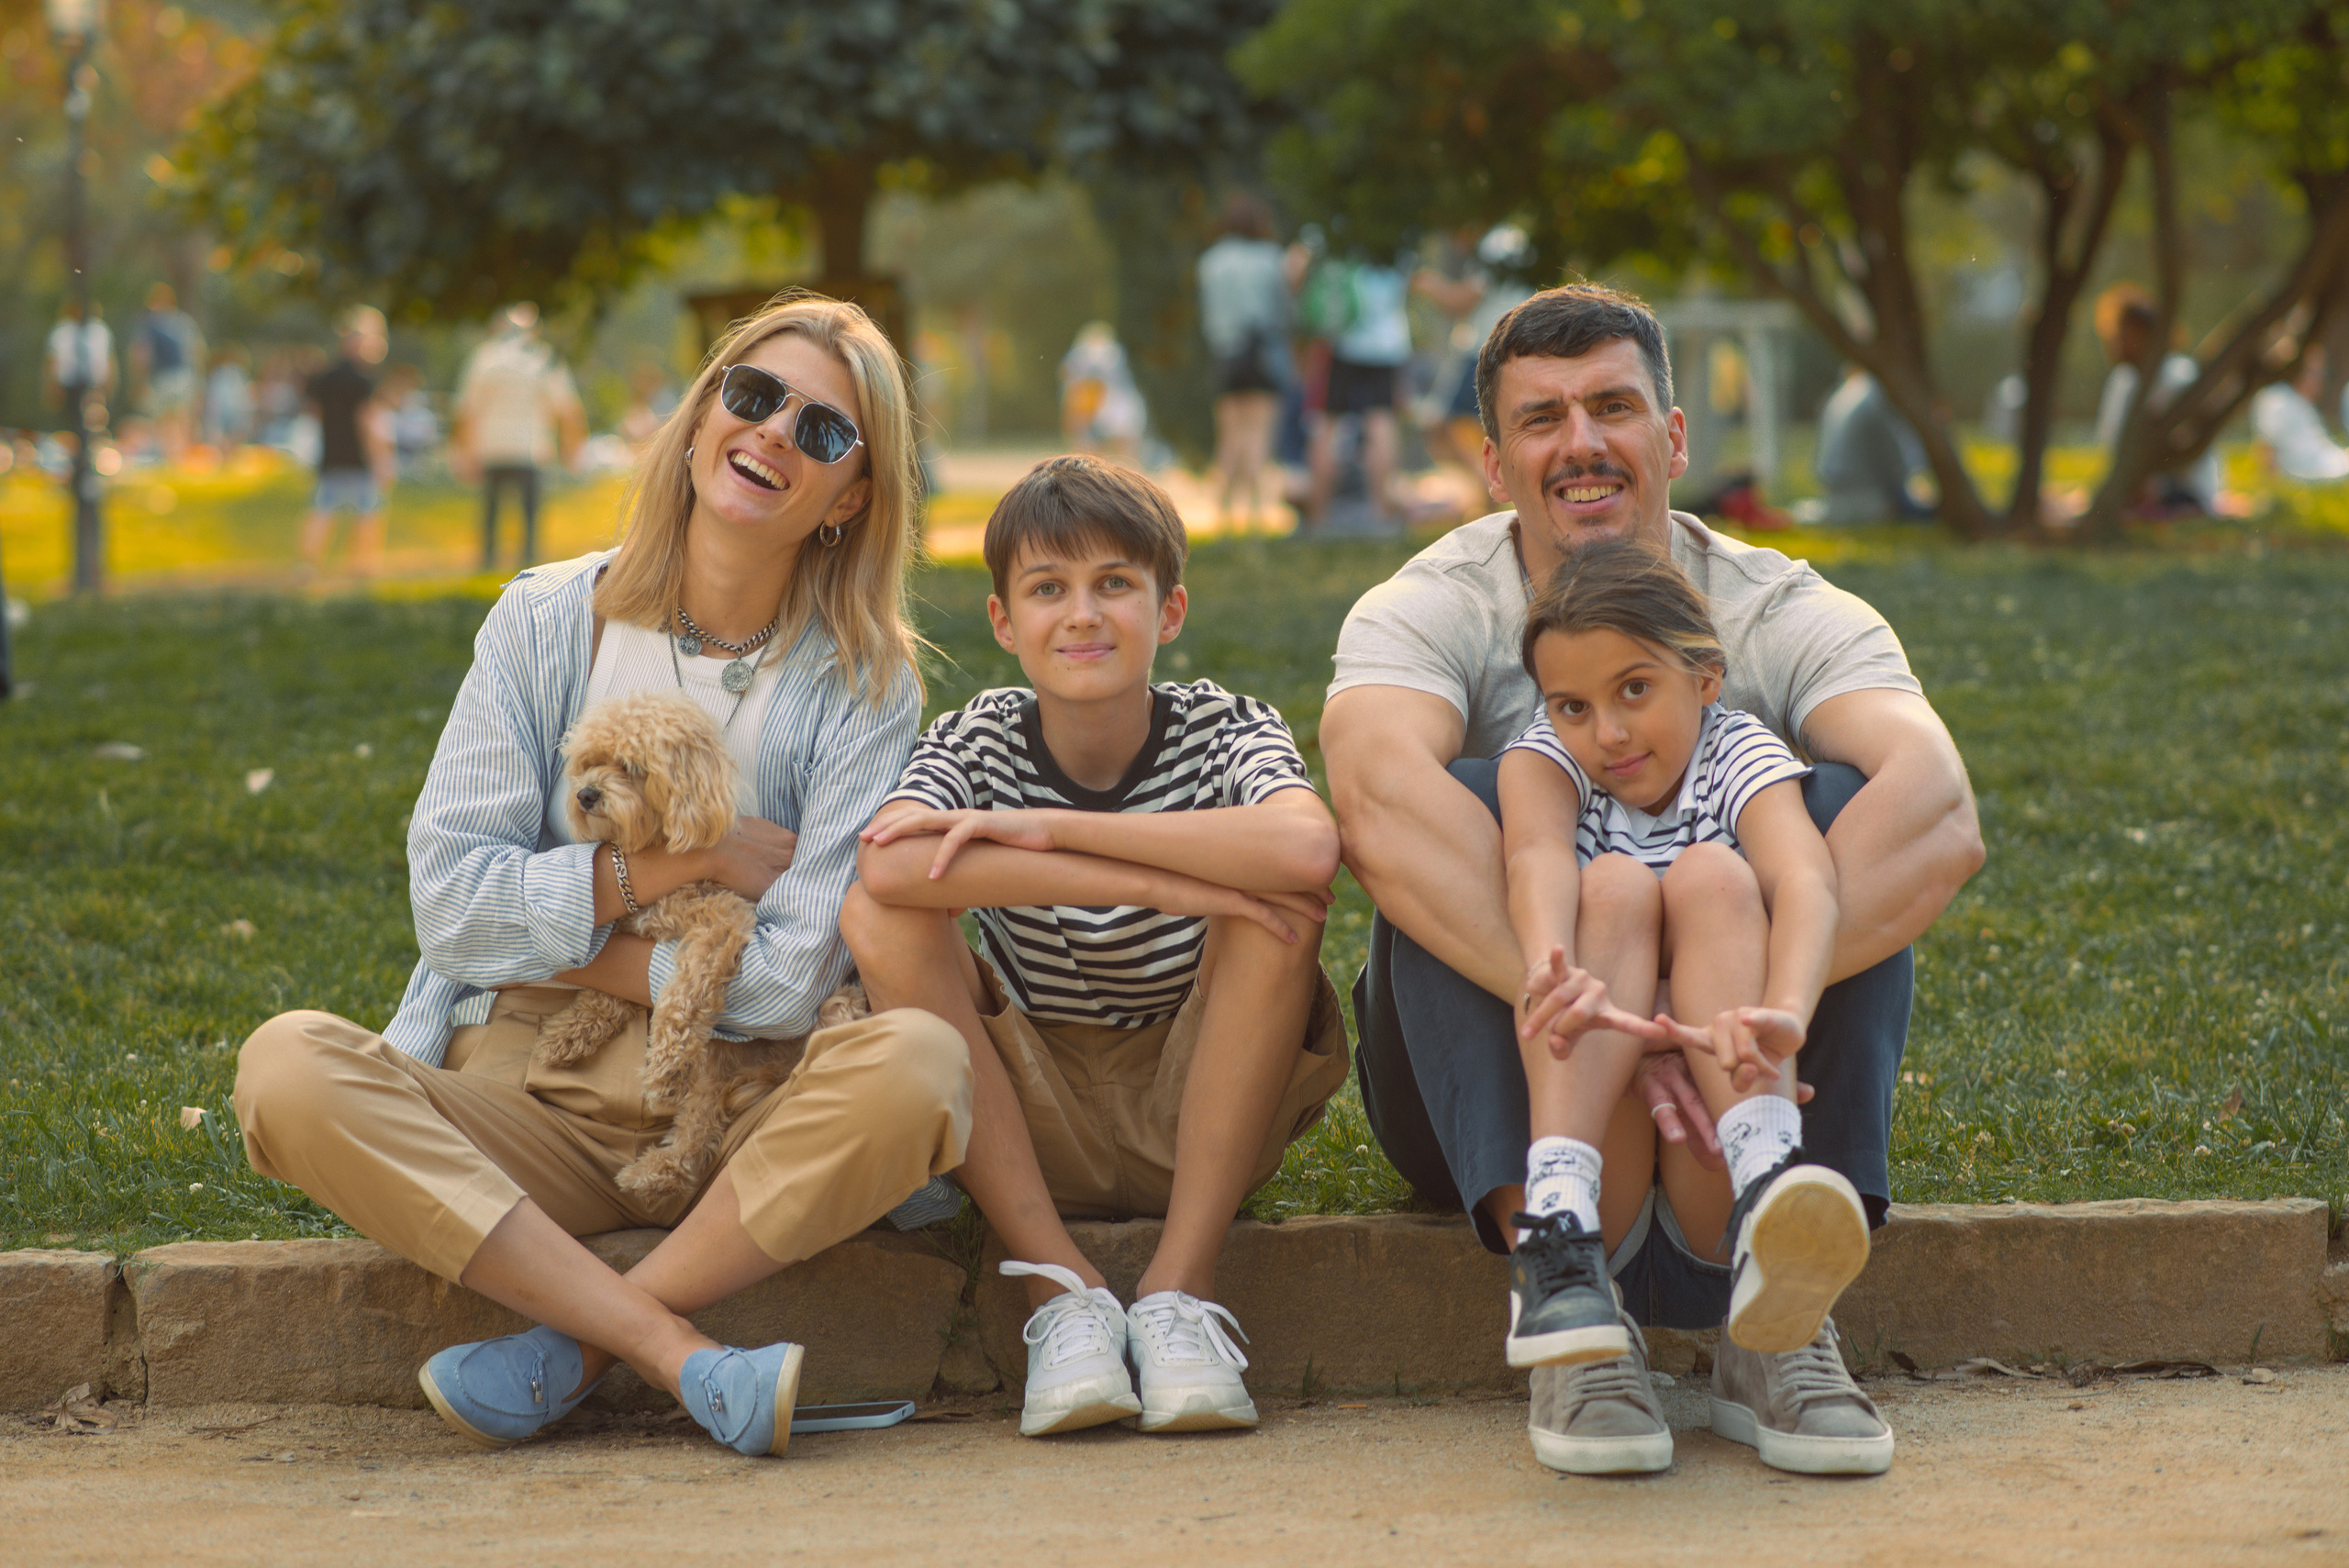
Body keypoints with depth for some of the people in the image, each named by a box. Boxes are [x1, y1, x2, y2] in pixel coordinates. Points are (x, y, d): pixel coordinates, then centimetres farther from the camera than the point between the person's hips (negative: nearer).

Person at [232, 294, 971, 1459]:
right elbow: (449, 900, -3)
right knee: (286, 1067, -27)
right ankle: (681, 1354, -33)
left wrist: (553, 934, -6)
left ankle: (570, 1348, -24)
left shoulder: (862, 682, 0)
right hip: (523, 1109, 1)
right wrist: (679, 863, -9)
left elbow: (791, 979, -9)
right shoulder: (547, 622, 5)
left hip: (735, 1112, -1)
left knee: (917, 1065, -32)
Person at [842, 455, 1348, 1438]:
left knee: (1280, 901, -25)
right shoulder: (978, 742, -4)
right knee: (879, 916, -22)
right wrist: (1158, 883, -34)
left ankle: (1179, 1289, -22)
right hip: (1032, 1128, 1)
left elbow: (1307, 849, -34)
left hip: (1199, 1122, -1)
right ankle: (1062, 1291, -21)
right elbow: (890, 867, -31)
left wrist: (1049, 828, -30)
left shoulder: (1222, 729, -7)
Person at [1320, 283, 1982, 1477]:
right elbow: (1378, 805, -33)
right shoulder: (1426, 612, -8)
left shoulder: (1787, 616, -6)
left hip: (1736, 1069, 1)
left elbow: (1943, 818, -28)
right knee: (1468, 801, -27)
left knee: (1844, 806, -23)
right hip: (1487, 1075, -1)